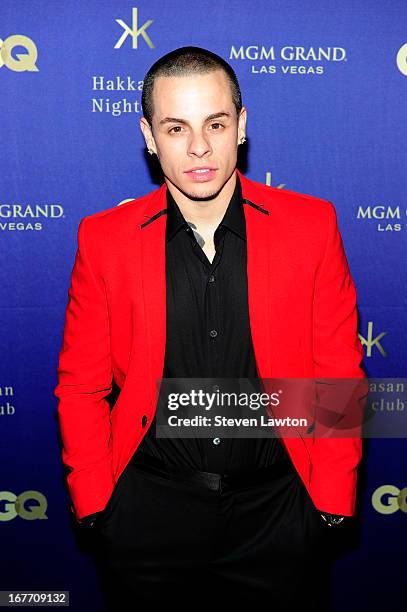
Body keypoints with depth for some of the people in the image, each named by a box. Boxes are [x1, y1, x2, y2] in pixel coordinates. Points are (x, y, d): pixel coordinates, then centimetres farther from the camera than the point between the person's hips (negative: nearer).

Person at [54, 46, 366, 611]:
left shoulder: (312, 224, -6)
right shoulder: (104, 238, -5)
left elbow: (339, 375, -2)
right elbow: (81, 388, 0)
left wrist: (333, 501, -3)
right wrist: (95, 504, -3)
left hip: (277, 506, 0)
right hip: (149, 512, 1)